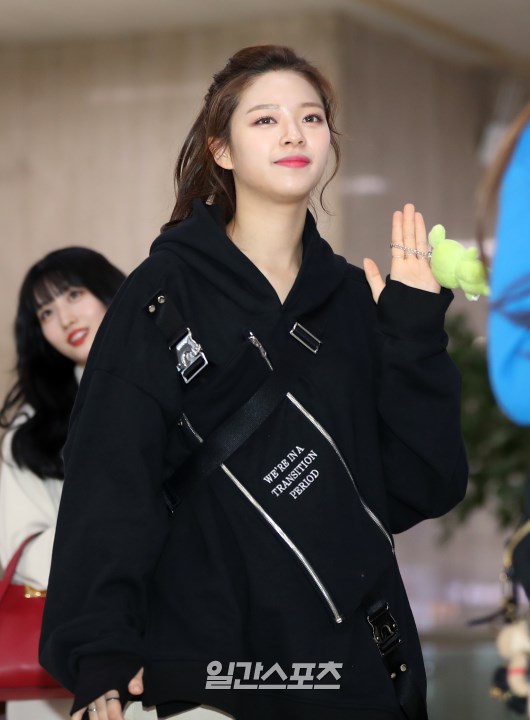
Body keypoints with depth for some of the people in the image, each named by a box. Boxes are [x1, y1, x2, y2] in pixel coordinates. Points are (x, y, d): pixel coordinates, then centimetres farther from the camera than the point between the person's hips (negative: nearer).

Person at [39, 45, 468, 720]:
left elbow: (424, 487, 3)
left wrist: (415, 331, -5)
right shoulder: (164, 293, -3)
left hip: (360, 664, 4)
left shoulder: (357, 298, 9)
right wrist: (102, 661, -22)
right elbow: (110, 482, -12)